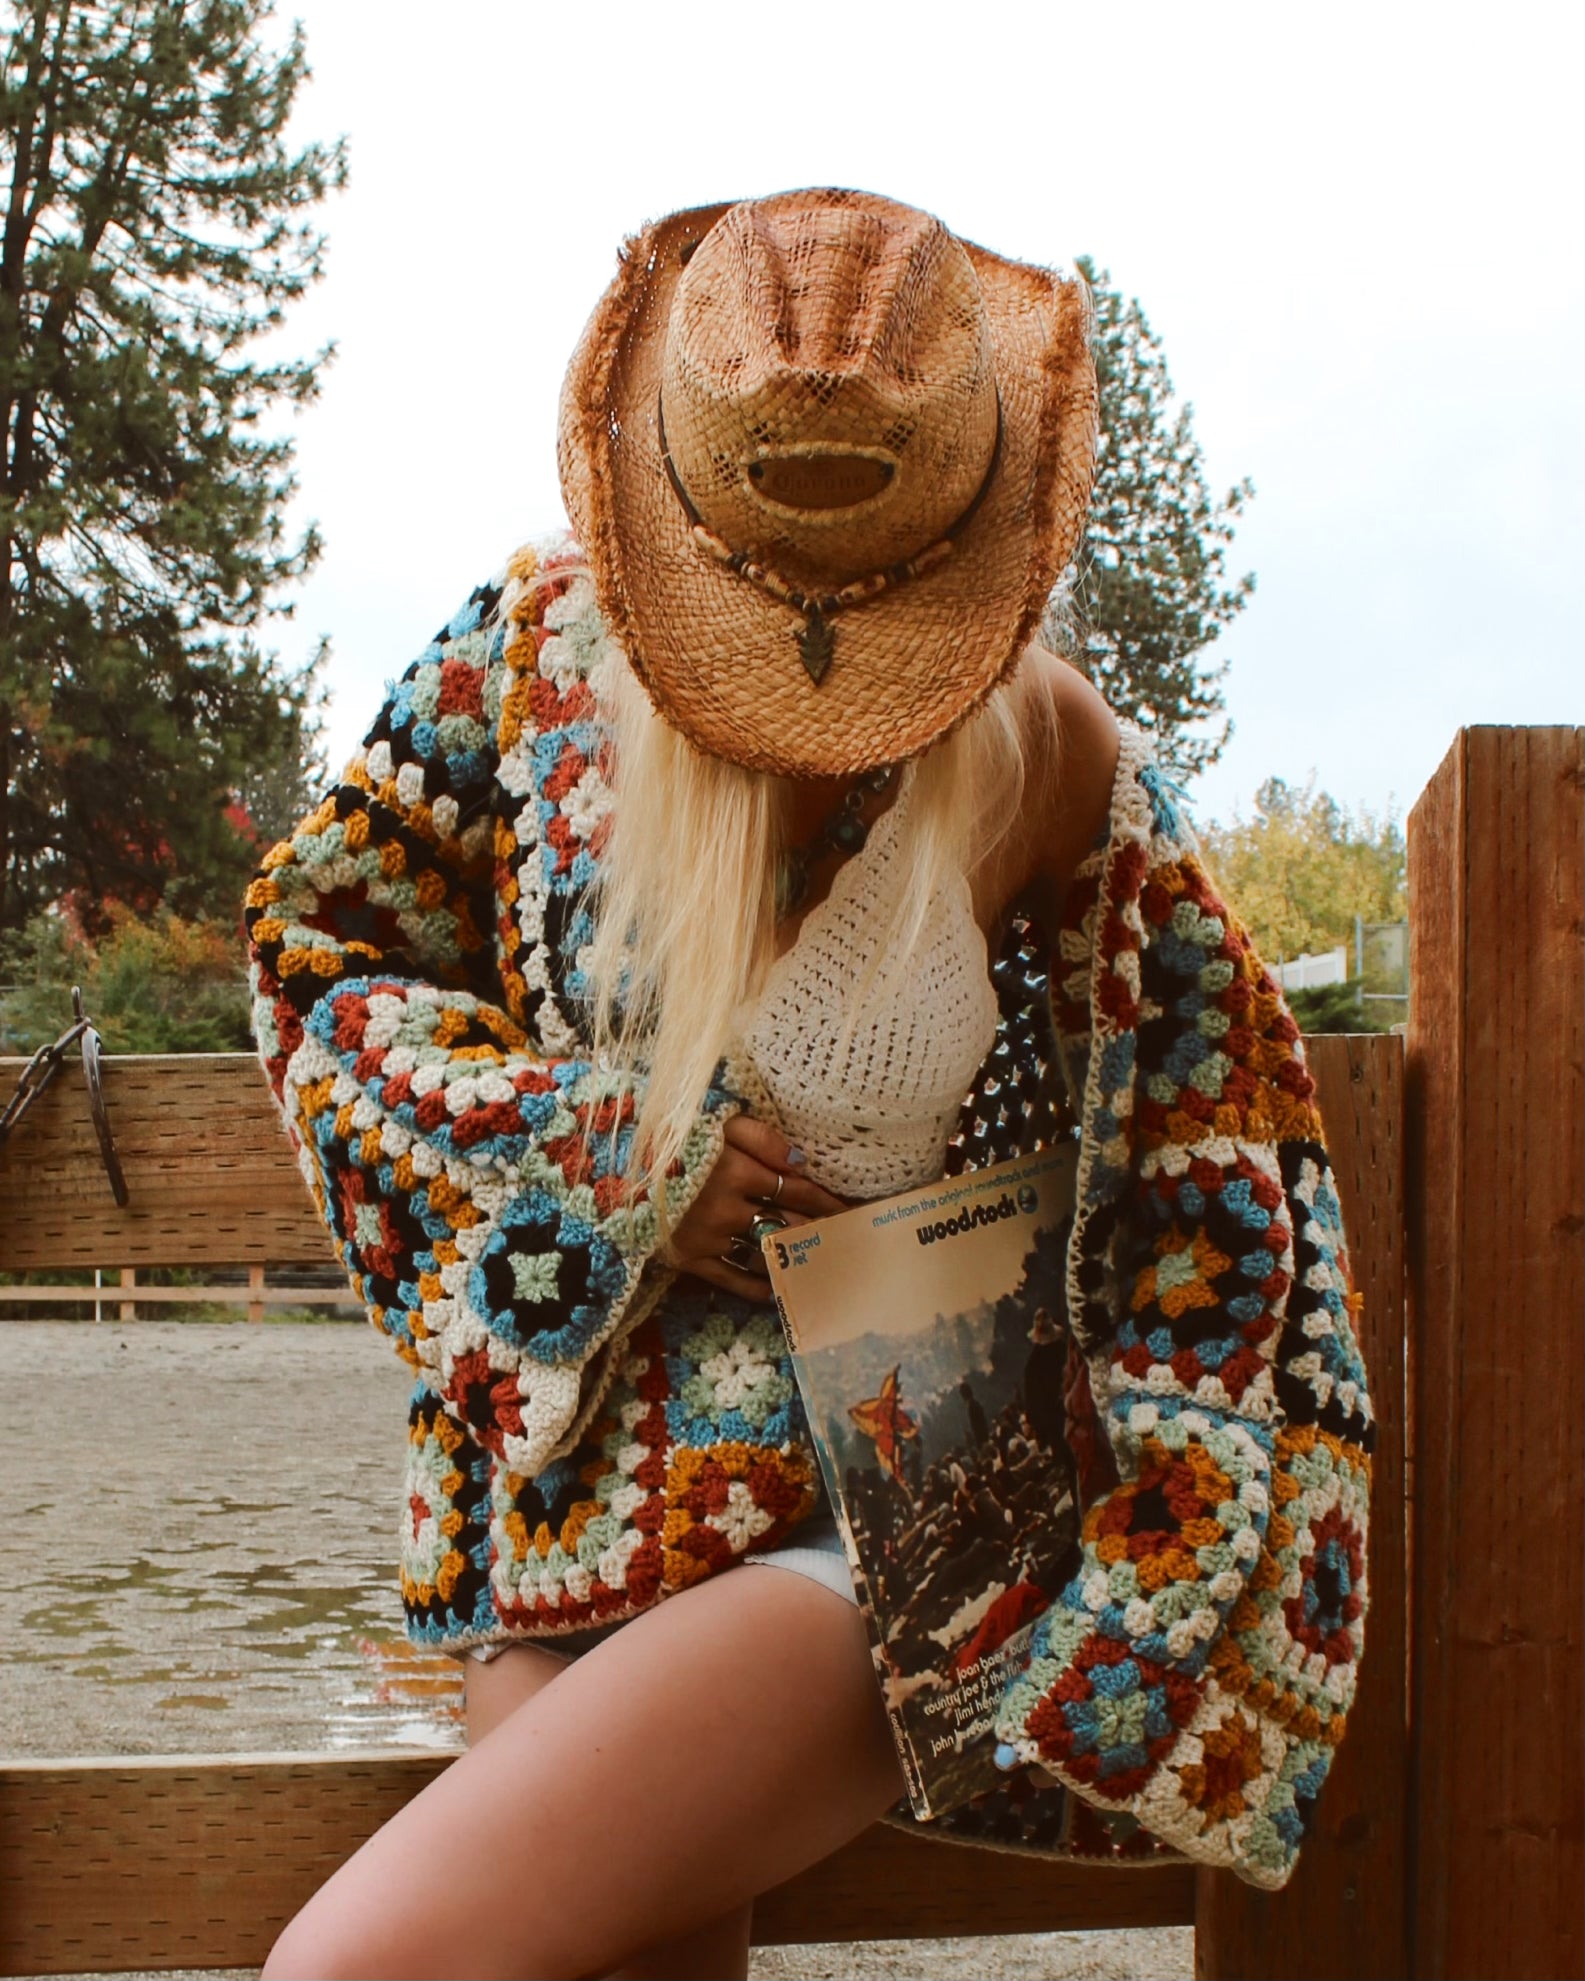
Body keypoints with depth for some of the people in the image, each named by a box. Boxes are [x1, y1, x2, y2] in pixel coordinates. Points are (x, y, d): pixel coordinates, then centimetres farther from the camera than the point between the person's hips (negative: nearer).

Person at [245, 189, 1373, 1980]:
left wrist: (1129, 1615, -3)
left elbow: (1218, 1192, 1)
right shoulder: (544, 643, -3)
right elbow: (319, 953, 8)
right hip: (583, 1491, 4)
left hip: (888, 1514, -3)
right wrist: (598, 1151, -7)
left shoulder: (1054, 772, -10)